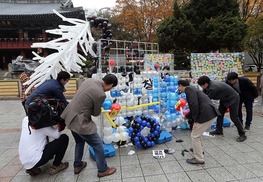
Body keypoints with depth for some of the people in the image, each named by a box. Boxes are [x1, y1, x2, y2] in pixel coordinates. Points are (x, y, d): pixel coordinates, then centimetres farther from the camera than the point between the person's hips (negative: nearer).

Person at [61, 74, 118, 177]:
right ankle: (102, 170, 27)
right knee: (98, 146, 9)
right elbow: (96, 113, -9)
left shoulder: (90, 80, -1)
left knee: (79, 141, 30)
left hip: (70, 116, 9)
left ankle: (77, 166, 45)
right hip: (80, 122, -9)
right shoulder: (101, 94, -25)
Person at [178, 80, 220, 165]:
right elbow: (194, 107, 30)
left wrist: (195, 121, -15)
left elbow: (194, 105, -21)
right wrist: (186, 116, 41)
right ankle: (199, 149, 45)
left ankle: (199, 159, 13)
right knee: (197, 132, 27)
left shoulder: (189, 89, -8)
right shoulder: (192, 89, 21)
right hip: (210, 113, 10)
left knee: (195, 135, 2)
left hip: (206, 115, -10)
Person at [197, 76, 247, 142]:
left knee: (234, 117, -7)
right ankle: (219, 130, 19)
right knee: (220, 114, 9)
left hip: (233, 99, -9)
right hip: (224, 99, 9)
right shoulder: (209, 85, -8)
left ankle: (242, 135, 5)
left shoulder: (213, 88, -36)